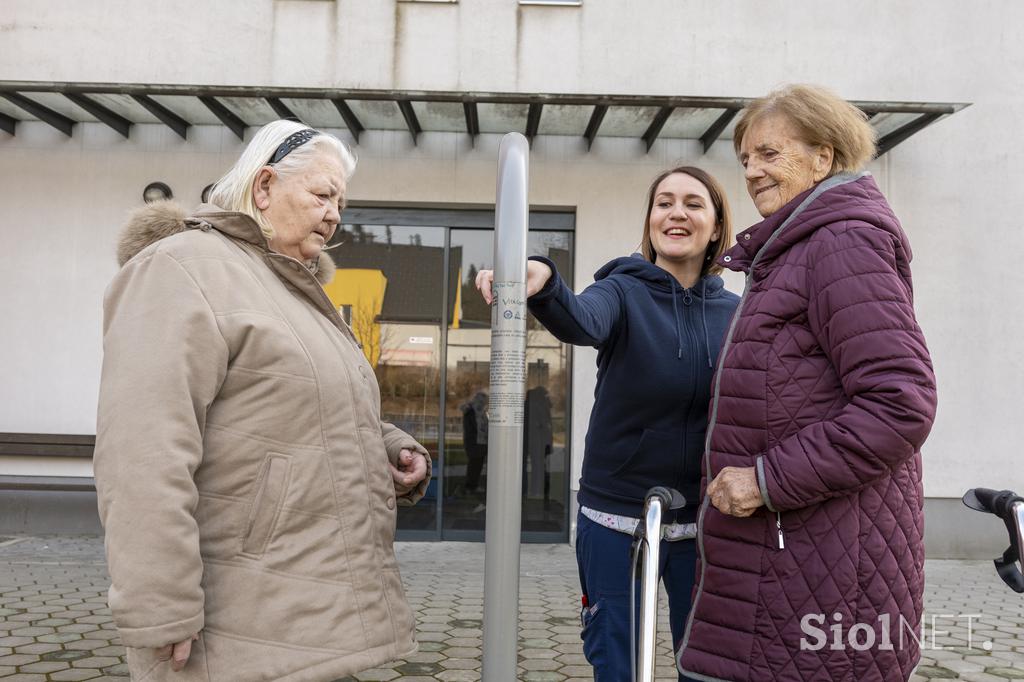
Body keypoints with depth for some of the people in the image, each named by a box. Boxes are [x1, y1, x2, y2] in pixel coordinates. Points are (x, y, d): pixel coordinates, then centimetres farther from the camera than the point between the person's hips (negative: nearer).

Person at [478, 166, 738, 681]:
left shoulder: (733, 312, 3)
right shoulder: (623, 291, -7)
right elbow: (582, 322, -30)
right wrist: (544, 288, -52)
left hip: (703, 520, 3)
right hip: (617, 518, -2)